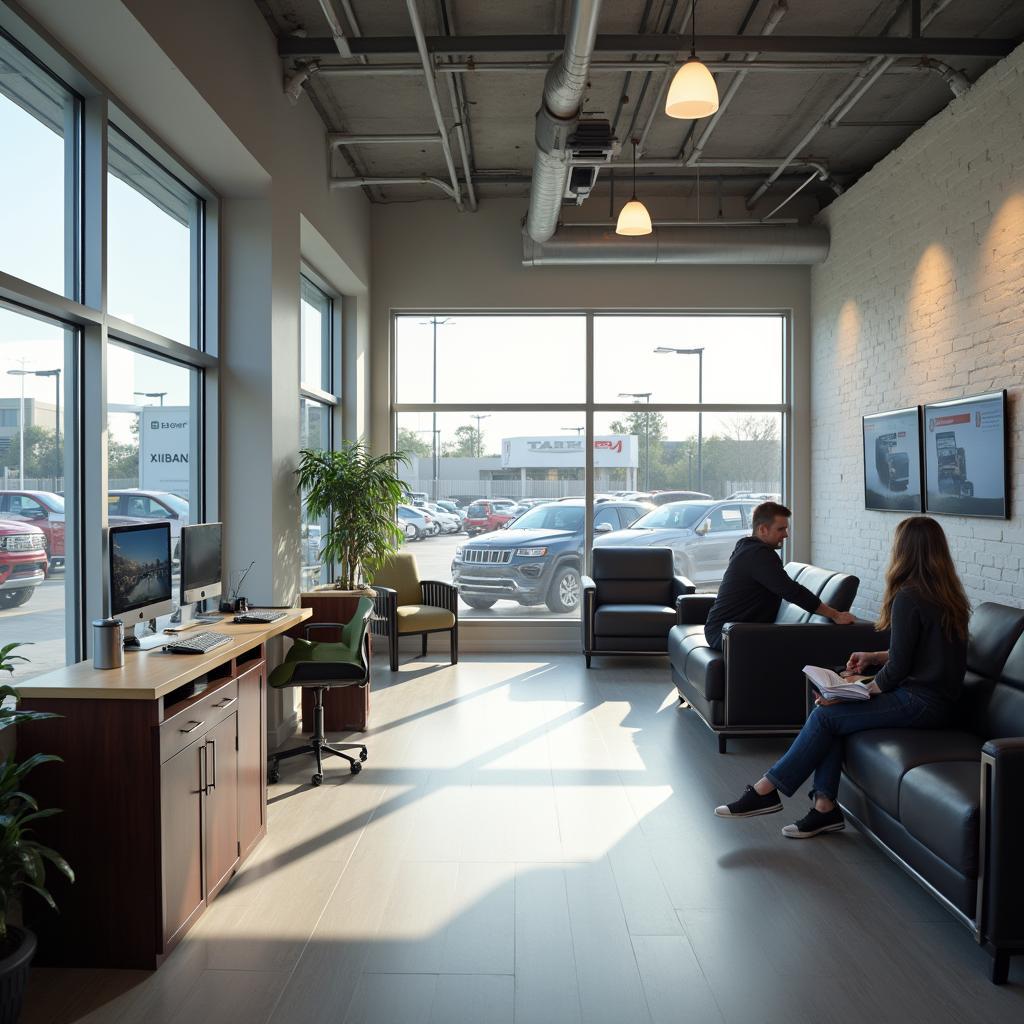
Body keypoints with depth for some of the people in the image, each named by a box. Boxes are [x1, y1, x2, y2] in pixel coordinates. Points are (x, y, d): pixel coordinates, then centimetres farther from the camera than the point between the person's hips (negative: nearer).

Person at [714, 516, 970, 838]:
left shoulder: (908, 597, -17)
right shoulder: (947, 594, 11)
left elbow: (897, 670, -17)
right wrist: (874, 657, 11)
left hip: (921, 702, -9)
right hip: (935, 694, 9)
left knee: (827, 714, -7)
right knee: (829, 710, 2)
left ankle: (766, 790, 2)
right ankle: (825, 807, 0)